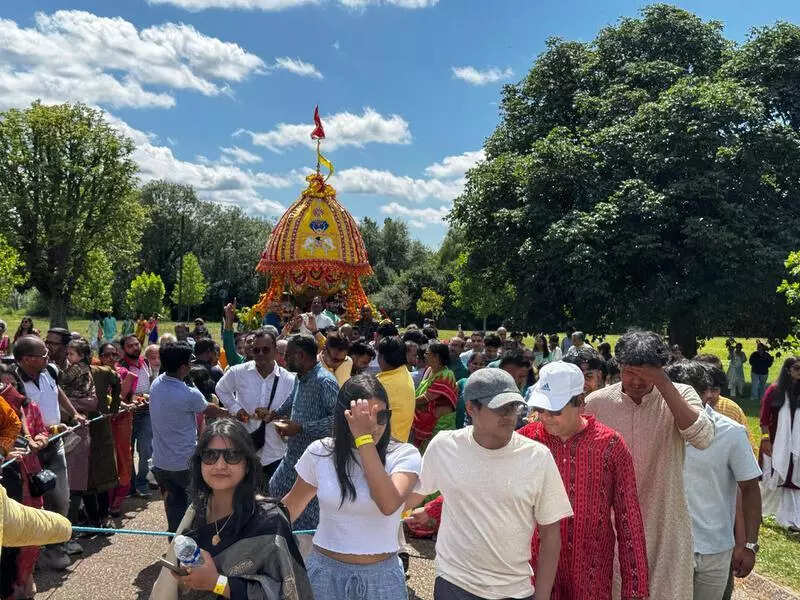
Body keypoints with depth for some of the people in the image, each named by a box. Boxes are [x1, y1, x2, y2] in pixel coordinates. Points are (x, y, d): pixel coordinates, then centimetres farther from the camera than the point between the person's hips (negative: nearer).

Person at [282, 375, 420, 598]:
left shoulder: (405, 455, -12)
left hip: (381, 575, -1)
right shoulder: (319, 453, -6)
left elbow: (389, 505, -30)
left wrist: (364, 440, -29)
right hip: (325, 571, 1)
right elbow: (292, 505, 10)